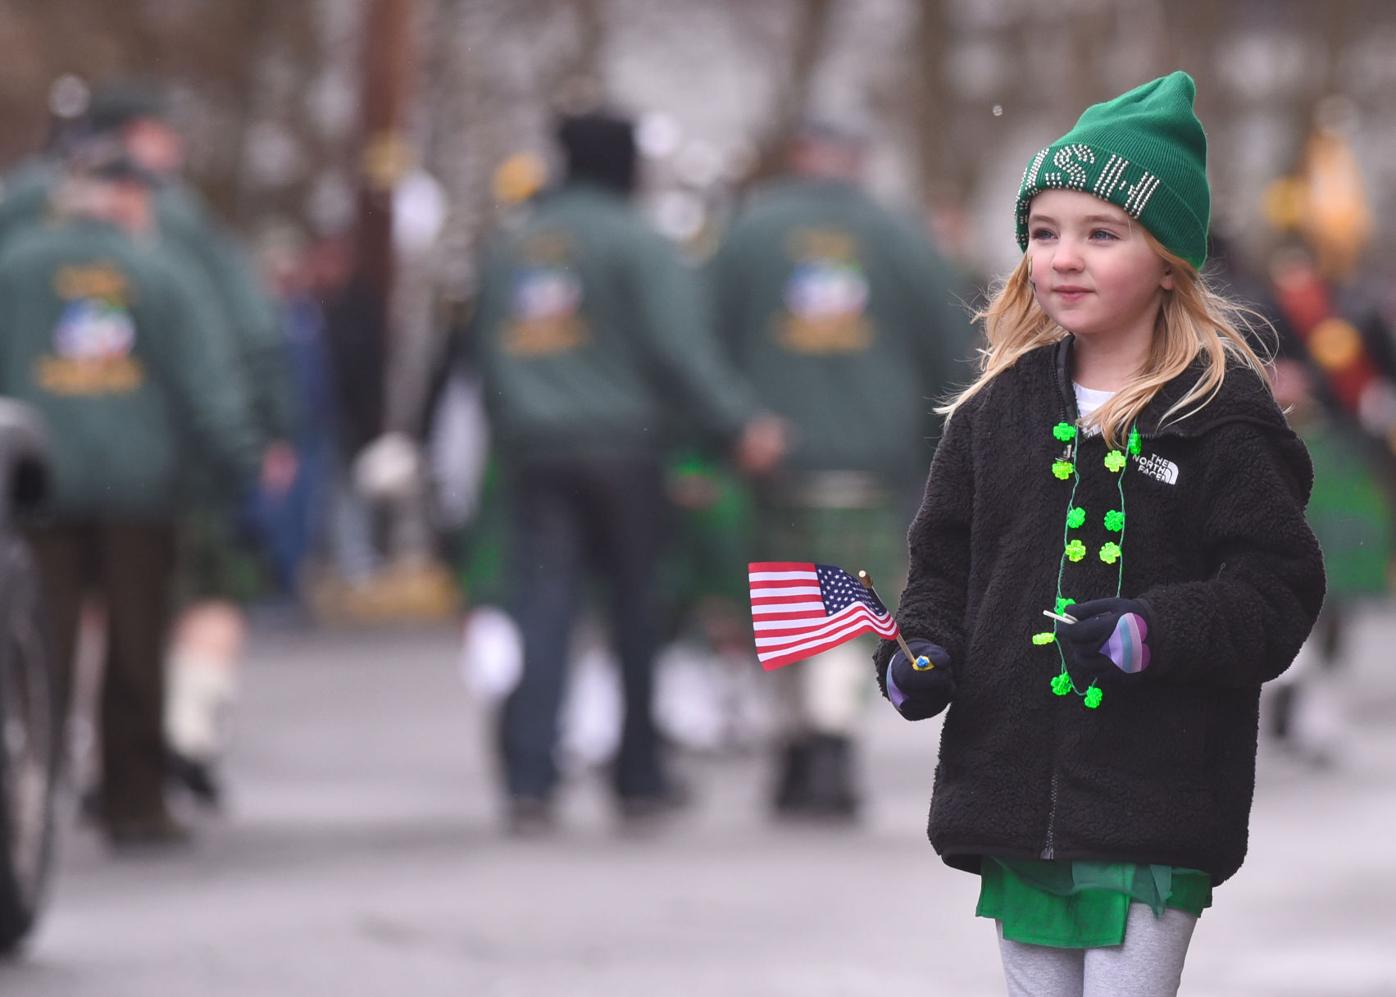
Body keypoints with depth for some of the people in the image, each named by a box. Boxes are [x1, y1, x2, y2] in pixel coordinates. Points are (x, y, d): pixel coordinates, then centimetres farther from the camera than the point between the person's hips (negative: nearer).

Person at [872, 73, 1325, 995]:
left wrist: (1155, 634, -21)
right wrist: (923, 653, 0)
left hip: (1154, 812, -5)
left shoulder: (1223, 416, -5)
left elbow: (1277, 589, -8)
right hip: (1014, 795, 5)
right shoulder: (998, 409, 10)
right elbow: (946, 562, 19)